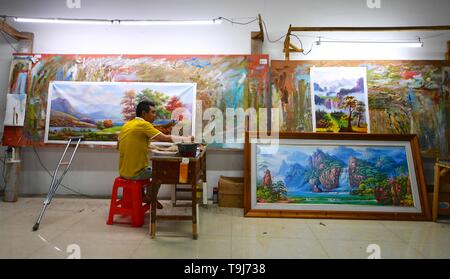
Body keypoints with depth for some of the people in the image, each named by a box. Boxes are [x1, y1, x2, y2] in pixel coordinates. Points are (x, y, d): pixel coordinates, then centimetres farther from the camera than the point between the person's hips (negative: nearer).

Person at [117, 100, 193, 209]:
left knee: (149, 168, 34)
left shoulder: (126, 125, 6)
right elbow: (166, 138, -18)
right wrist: (188, 139, -7)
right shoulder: (144, 124, -17)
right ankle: (150, 198, 29)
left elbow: (118, 146, 16)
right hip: (136, 174, -7)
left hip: (122, 172, 8)